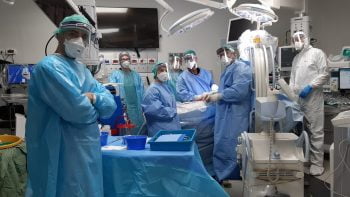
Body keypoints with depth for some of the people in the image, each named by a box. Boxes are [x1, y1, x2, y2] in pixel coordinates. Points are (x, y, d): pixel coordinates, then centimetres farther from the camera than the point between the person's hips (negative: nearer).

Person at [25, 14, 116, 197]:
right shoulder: (49, 66, -15)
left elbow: (110, 105, 6)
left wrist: (94, 97, -15)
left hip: (88, 153, 9)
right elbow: (76, 110, -25)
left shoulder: (83, 70, 13)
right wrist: (95, 108, -4)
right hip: (62, 156, -9)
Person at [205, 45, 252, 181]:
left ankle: (231, 179, 11)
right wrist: (212, 94, 8)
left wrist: (218, 96, -17)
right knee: (222, 147, 16)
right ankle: (221, 176, 28)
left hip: (234, 117, -10)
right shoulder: (228, 70, 19)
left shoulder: (241, 68, -13)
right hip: (225, 116, 10)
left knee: (230, 149, -2)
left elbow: (239, 91, -26)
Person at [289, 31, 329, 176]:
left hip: (312, 98, -6)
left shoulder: (317, 53, 0)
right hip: (297, 99, 6)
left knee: (315, 131, -2)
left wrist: (310, 87, -16)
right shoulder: (296, 58, 20)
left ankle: (317, 162, 5)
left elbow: (324, 74, -7)